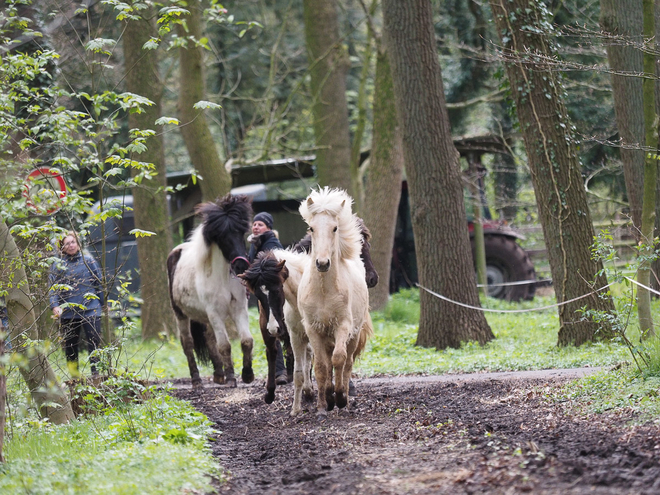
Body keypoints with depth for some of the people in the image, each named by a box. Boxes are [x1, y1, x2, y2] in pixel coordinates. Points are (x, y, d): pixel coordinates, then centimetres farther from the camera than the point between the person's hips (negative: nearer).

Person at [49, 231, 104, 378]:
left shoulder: (88, 260, 6)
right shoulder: (58, 265, 6)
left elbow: (99, 283, 11)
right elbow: (53, 288, 2)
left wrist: (103, 304, 11)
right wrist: (55, 306, -14)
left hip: (90, 309, -1)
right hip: (68, 313, 1)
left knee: (94, 341, -7)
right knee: (70, 344, 7)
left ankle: (96, 374, -4)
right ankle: (74, 375, 16)